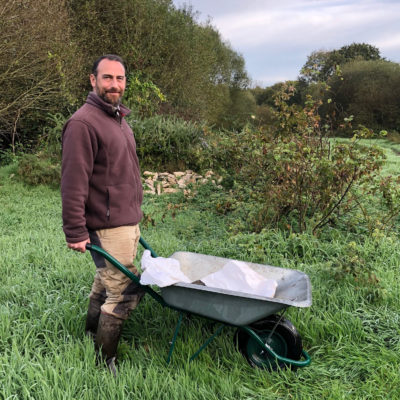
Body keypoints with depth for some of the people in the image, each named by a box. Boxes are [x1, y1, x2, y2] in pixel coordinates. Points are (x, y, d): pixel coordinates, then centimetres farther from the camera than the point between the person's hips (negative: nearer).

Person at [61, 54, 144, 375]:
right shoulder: (83, 123, -15)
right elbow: (73, 183, -19)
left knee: (105, 284, 20)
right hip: (108, 228, -9)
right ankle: (105, 363, 12)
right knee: (125, 294, -4)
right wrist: (75, 232, -20)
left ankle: (92, 336, 37)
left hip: (128, 222, 9)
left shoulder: (119, 119, 16)